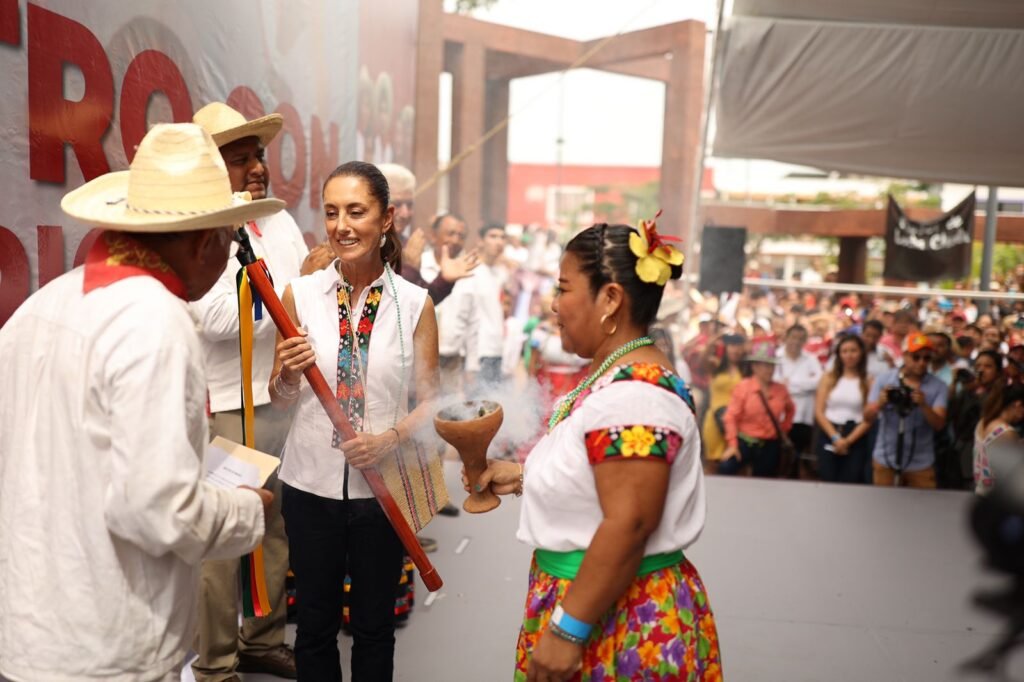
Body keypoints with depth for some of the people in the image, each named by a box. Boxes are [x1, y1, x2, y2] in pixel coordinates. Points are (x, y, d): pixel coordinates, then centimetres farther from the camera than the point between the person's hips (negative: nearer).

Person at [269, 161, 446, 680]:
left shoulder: (415, 303, -5)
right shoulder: (300, 293, -2)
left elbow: (430, 402, 0)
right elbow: (280, 400, 6)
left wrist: (391, 438, -18)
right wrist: (288, 373, -16)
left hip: (384, 486, -1)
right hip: (311, 482, 1)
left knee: (374, 626, 16)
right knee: (315, 624, 16)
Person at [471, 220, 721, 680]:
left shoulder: (632, 394, -24)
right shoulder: (616, 378, 8)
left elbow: (629, 524, -28)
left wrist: (567, 629, -24)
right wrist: (522, 477, 13)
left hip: (622, 623, -9)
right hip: (592, 600, 9)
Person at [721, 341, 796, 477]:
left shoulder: (780, 389, 3)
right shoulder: (743, 387, -8)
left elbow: (791, 409, 26)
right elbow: (732, 416, -11)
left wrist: (784, 428, 15)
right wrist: (732, 445, -17)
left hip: (770, 446, 4)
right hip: (746, 442, -4)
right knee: (725, 468, -27)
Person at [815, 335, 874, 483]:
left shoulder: (868, 381, 2)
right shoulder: (829, 378, 7)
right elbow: (819, 412, 1)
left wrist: (848, 440, -14)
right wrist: (835, 437, -10)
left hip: (856, 441, -1)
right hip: (828, 438, 1)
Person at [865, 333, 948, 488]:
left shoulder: (938, 387, -3)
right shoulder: (884, 380, -2)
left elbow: (939, 424, -11)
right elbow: (868, 417, -5)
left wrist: (923, 405, -30)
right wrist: (880, 403, -26)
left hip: (920, 463, 0)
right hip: (885, 459, 0)